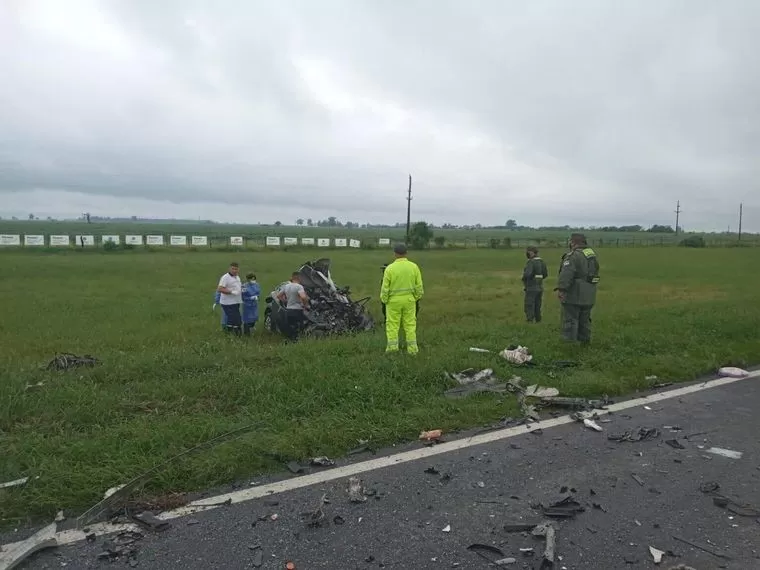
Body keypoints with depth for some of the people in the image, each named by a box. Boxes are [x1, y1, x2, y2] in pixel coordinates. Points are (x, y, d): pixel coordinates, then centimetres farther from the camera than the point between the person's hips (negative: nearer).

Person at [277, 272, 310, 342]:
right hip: (297, 311, -7)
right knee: (296, 330, -2)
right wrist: (305, 305, -13)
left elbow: (279, 296, 22)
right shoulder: (299, 287, -13)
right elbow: (303, 297, -29)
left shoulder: (286, 286, 11)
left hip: (288, 310, 7)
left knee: (288, 329, 15)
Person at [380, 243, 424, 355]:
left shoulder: (390, 268, -14)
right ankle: (412, 348, 10)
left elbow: (385, 287, -10)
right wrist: (417, 297, 12)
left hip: (394, 300, -2)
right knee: (410, 323, 9)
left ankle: (392, 346, 7)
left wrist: (384, 300, 4)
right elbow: (419, 286, -2)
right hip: (409, 300, 2)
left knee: (392, 323, 8)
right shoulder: (414, 266, -6)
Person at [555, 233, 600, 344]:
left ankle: (570, 342, -3)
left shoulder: (574, 256, -16)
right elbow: (595, 271, 20)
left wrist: (561, 288, -31)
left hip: (575, 295, -8)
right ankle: (585, 340, 25)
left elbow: (566, 274, -27)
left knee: (570, 318, -2)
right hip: (589, 295, 8)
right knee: (584, 319, 17)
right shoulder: (593, 254, 12)